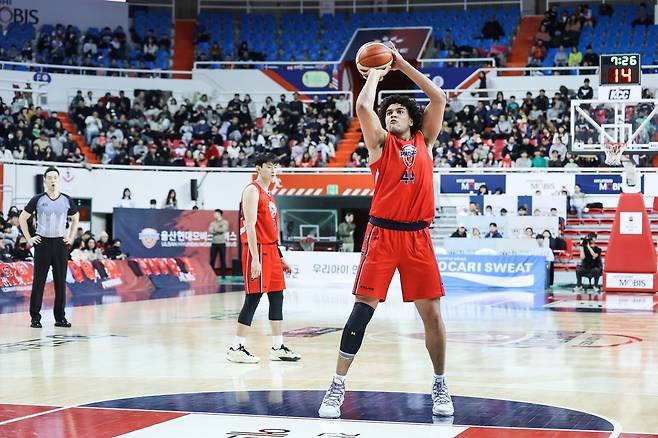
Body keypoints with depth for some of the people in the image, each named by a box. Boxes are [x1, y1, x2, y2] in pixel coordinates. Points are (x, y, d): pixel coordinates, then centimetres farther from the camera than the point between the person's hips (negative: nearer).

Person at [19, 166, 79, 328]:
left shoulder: (67, 200, 4)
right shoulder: (38, 199, -2)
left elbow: (75, 218, 20)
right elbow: (22, 218, 6)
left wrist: (71, 237, 10)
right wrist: (28, 238, 0)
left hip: (61, 243, 2)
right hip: (42, 242, -2)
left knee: (61, 281, 4)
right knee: (39, 281, -2)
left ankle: (60, 317, 11)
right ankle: (35, 318, 3)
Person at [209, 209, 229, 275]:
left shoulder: (225, 222, 3)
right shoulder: (212, 223, 11)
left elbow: (223, 229, -13)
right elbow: (210, 231, -2)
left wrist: (215, 229, -3)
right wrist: (218, 231, -12)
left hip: (222, 243, -2)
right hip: (214, 243, 2)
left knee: (223, 260, -1)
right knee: (212, 260, 0)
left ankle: (223, 274, 4)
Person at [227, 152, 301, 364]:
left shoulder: (268, 194, 19)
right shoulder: (252, 191, -9)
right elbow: (250, 225, -18)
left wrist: (280, 258, 22)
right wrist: (255, 259, -25)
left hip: (271, 250, 9)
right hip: (256, 250, -9)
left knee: (277, 296, 8)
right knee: (253, 298, -9)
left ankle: (278, 347, 14)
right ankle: (236, 349, -4)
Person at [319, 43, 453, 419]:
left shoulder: (425, 141, 13)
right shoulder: (381, 142, 6)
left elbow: (439, 98, 8)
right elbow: (363, 107, -9)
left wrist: (403, 65, 10)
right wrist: (375, 74, 6)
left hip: (418, 235, 3)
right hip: (383, 233, -2)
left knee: (432, 313, 4)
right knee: (363, 309, -6)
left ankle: (441, 386, 18)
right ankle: (338, 387, -2)